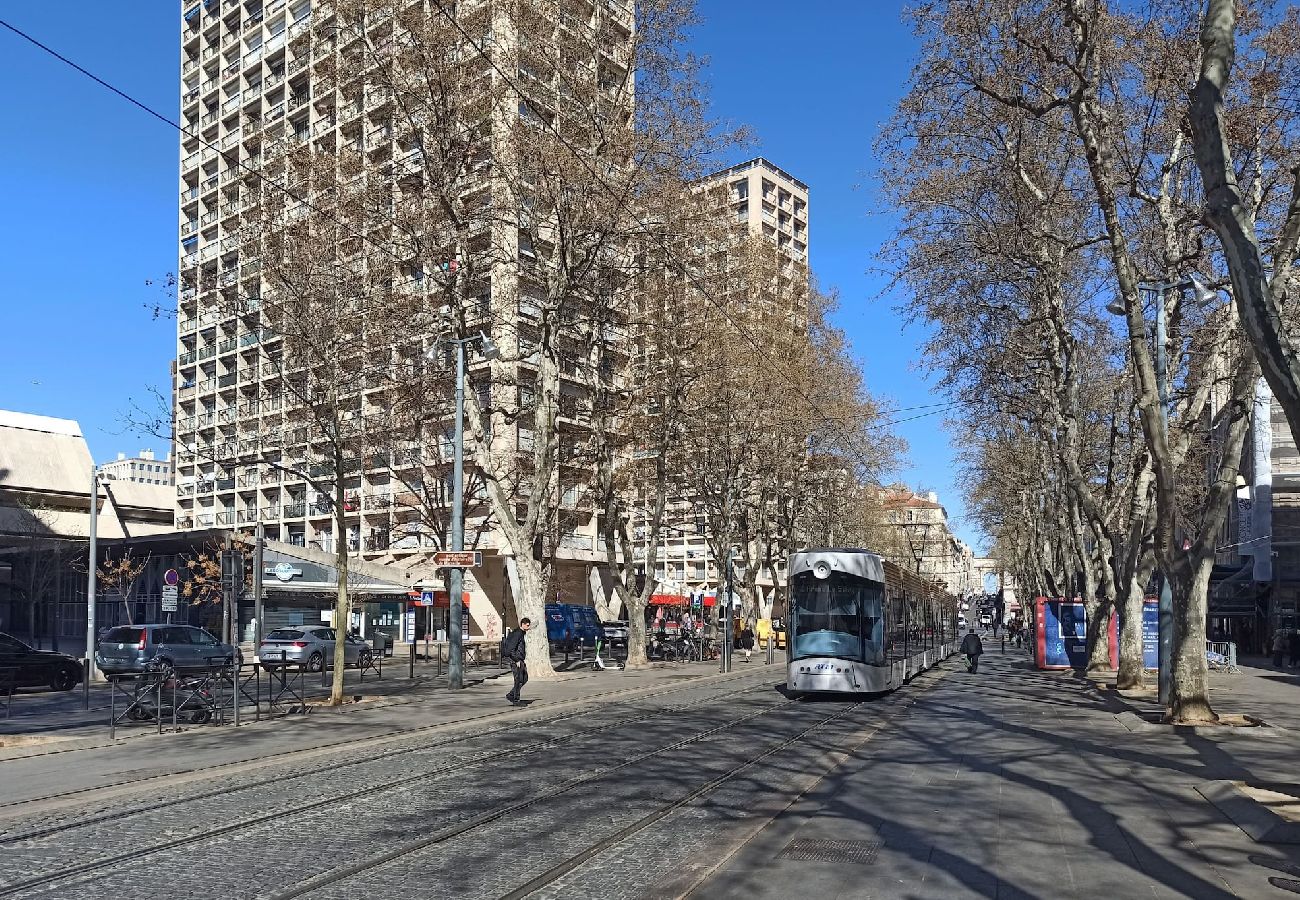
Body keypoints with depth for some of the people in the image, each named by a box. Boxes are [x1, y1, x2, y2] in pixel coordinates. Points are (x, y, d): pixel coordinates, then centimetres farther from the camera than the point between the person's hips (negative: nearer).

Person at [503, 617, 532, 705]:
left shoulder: (522, 633, 15)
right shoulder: (517, 633, -16)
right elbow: (511, 648, -22)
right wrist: (517, 661, -20)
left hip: (520, 660, 10)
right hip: (515, 660, -10)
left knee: (525, 679, 13)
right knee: (519, 680, -5)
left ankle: (510, 695, 18)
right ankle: (516, 701, 3)